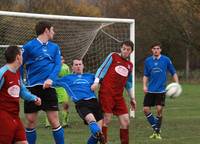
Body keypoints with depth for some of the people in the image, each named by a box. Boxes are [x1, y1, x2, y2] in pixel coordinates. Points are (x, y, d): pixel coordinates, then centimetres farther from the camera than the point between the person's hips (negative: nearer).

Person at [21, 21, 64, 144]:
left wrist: (50, 79, -15)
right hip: (32, 87, -2)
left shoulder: (54, 47, 12)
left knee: (54, 120, -4)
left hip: (48, 87, 2)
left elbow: (58, 65, 2)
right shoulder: (29, 46, 1)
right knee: (31, 121, 1)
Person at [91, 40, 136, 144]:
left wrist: (132, 98, 26)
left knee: (125, 121, -1)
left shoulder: (130, 65, 20)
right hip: (106, 92, -5)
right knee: (107, 119, -10)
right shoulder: (113, 57, 6)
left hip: (118, 96, 5)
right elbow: (102, 69, 1)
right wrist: (96, 82, -13)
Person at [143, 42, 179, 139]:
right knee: (146, 109, -3)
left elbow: (173, 73, 5)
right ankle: (155, 129, 14)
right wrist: (144, 85, 0)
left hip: (161, 90, -3)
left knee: (159, 110, -10)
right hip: (150, 90, 3)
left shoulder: (166, 60, -2)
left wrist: (177, 84, -6)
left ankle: (157, 132, 6)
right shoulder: (148, 61, 5)